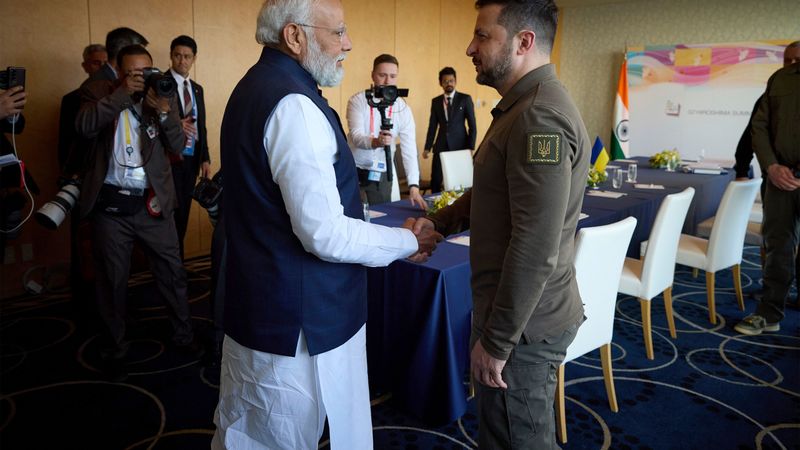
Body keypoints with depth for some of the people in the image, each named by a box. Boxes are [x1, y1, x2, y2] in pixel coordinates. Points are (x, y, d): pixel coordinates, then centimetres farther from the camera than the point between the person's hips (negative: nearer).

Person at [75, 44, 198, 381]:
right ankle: (115, 350, 28)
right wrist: (123, 93, -21)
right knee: (112, 280, 11)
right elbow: (84, 127, -18)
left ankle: (184, 335, 28)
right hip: (110, 204, 0)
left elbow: (178, 147, -4)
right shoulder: (100, 92, 1)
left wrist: (165, 111, -19)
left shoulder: (163, 97, 4)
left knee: (172, 273, 8)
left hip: (152, 203, 1)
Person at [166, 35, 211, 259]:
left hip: (191, 159, 6)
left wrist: (205, 158, 9)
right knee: (173, 213, -5)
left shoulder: (197, 89, 16)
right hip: (170, 159, -6)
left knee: (183, 214, 10)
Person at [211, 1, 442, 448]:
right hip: (296, 323, -10)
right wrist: (410, 241, -11)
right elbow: (326, 233, -25)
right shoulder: (294, 105, -23)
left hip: (265, 306, 10)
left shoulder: (259, 86, 10)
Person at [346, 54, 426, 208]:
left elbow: (409, 149, -12)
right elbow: (356, 137, -21)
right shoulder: (358, 101, -8)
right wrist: (376, 142, -44)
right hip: (355, 171, -1)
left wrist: (414, 187, -24)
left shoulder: (403, 108, -5)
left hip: (382, 176, 2)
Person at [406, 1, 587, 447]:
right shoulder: (525, 105, 11)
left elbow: (535, 251, -27)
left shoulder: (540, 116, -23)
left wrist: (496, 340, -20)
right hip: (519, 310, 10)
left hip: (523, 323, -10)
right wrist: (440, 220, 13)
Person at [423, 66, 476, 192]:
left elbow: (472, 125, -1)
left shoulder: (465, 99, 0)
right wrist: (427, 148, 4)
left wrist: (471, 147, -7)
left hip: (460, 145, -2)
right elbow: (432, 126, 9)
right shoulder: (435, 101, 9)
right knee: (435, 181, 0)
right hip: (441, 146, 3)